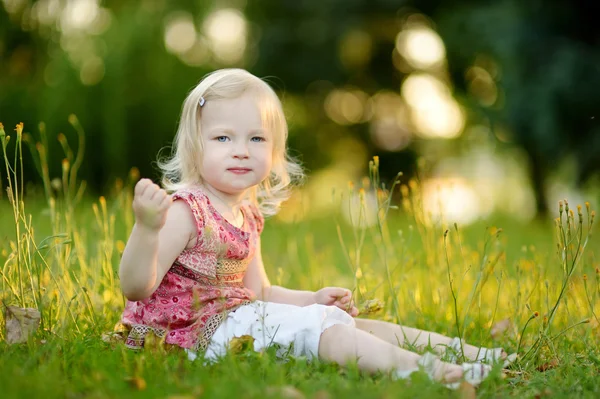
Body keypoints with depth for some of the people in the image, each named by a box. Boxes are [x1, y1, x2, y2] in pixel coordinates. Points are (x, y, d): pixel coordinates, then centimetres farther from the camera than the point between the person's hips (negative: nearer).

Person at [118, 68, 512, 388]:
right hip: (202, 331, -9)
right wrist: (146, 228, -41)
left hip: (240, 316, 9)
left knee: (341, 319, 5)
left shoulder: (247, 215, 11)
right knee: (317, 326, -22)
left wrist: (311, 299, 8)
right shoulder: (185, 211, -17)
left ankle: (456, 349, 3)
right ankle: (415, 367, -34)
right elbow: (135, 288, -25)